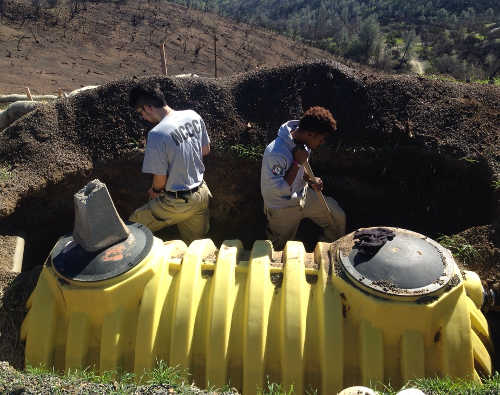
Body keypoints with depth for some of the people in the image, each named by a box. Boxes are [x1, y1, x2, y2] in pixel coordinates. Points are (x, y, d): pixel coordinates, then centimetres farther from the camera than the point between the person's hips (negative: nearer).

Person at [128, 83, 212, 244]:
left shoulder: (156, 134, -25)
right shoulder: (193, 116, -5)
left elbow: (160, 180, -18)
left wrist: (154, 191, 4)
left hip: (178, 203, -7)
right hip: (202, 194, 7)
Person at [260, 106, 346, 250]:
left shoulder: (302, 142, -10)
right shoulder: (276, 154, -37)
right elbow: (280, 190, -31)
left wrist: (310, 180, -11)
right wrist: (298, 163, -34)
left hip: (303, 195, 7)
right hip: (282, 208, -7)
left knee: (338, 217, 10)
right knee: (282, 249, 13)